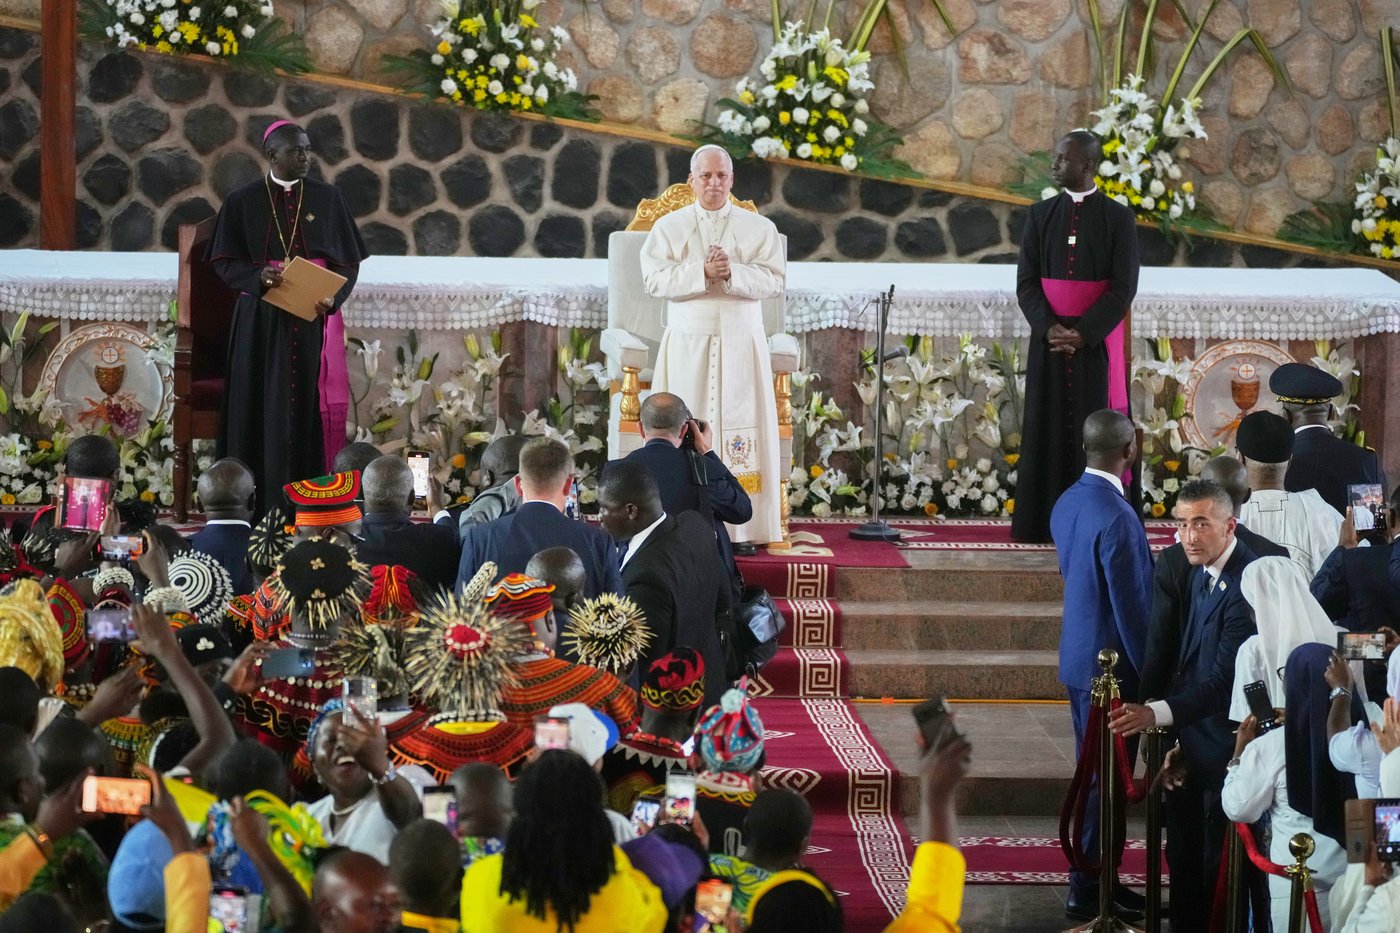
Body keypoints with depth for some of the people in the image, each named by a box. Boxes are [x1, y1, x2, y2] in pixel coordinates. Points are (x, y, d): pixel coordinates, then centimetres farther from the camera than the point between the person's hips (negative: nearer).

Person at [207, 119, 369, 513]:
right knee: (265, 407, -2)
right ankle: (262, 503, 1)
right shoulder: (243, 201, 2)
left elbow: (348, 260, 7)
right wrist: (258, 277, -17)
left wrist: (332, 297, -12)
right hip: (261, 322, -1)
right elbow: (224, 261, 3)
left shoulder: (327, 198, 6)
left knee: (313, 405, -3)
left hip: (315, 320, 1)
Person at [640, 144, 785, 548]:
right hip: (687, 344, 0)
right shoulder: (668, 227, 6)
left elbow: (774, 280, -4)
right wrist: (702, 272, -19)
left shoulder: (760, 228, 6)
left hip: (741, 344, 0)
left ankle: (744, 526, -3)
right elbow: (654, 279, -6)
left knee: (742, 427, -4)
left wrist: (732, 272, -19)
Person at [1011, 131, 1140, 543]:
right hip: (1048, 340, 3)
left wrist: (1083, 333, -16)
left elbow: (1124, 288, -7)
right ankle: (1045, 521, 4)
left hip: (1097, 342, -3)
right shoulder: (1040, 215, 7)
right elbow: (1026, 281, 3)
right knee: (1047, 428, 2)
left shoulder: (1118, 218, -2)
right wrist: (1048, 327, -13)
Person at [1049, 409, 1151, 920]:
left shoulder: (1067, 504, 5)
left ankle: (1093, 879, 27)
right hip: (1111, 665, -9)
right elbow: (1131, 605, -21)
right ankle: (1089, 890, 6)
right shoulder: (1116, 517, -23)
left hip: (1078, 660, 9)